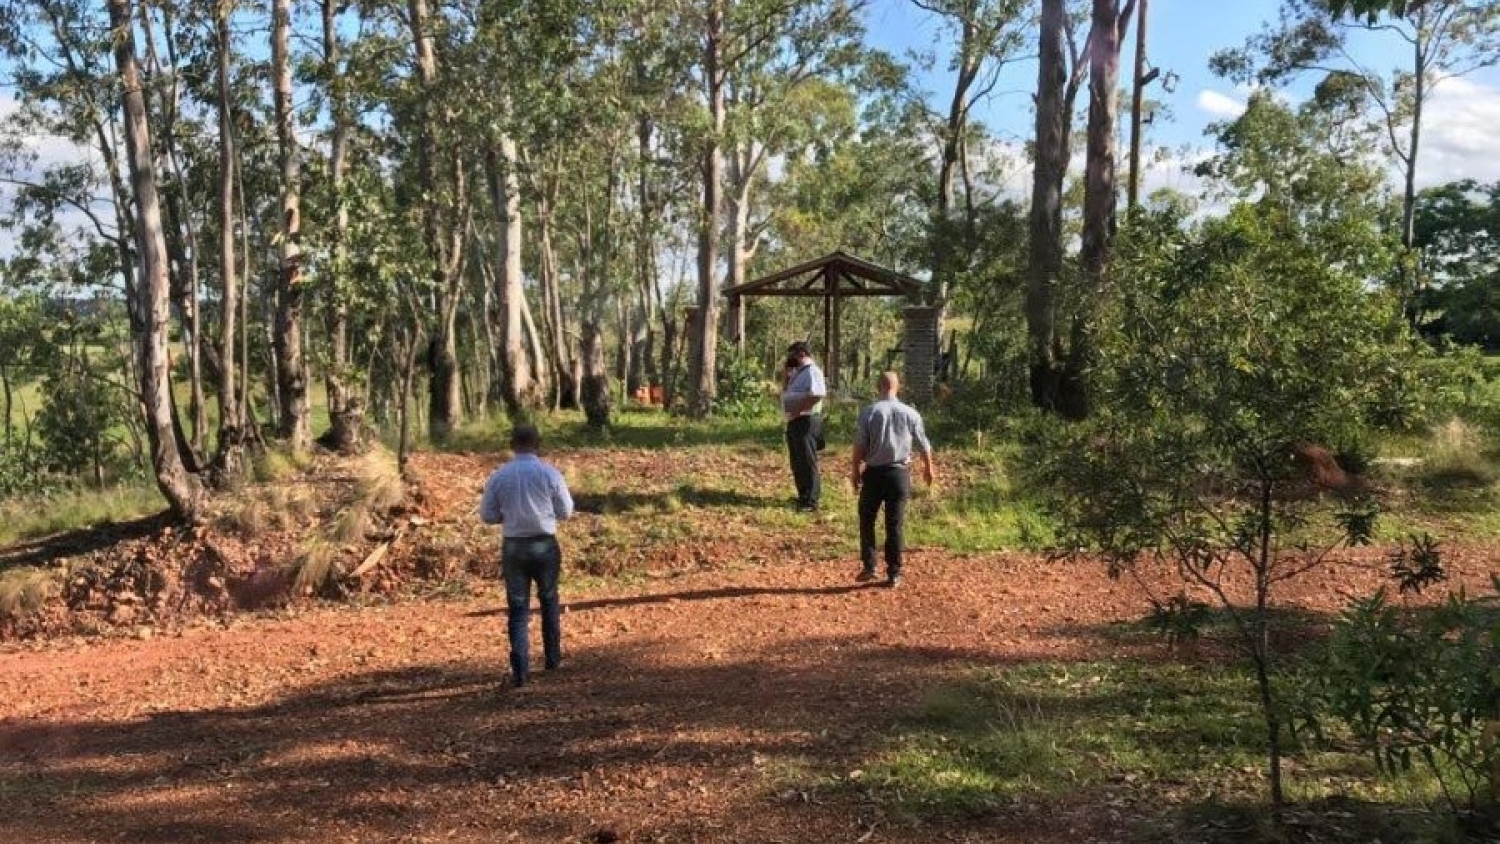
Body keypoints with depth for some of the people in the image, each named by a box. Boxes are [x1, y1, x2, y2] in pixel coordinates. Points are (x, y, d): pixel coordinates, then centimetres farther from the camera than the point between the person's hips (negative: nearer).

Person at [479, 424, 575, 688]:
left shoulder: (499, 476, -4)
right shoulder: (549, 473, -8)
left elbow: (487, 515, 2)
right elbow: (565, 511, -1)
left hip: (513, 547, 1)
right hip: (544, 545, 0)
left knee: (518, 609, 6)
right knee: (549, 601, 20)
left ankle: (521, 671, 1)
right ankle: (553, 657, 30)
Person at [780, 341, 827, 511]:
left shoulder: (812, 371, -14)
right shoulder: (798, 373, 17)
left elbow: (818, 394, -28)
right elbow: (786, 393, 23)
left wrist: (798, 410, -22)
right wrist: (787, 375, 9)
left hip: (806, 422, -10)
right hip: (794, 422, 10)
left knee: (807, 462, -5)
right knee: (797, 463, 16)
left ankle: (811, 501, 0)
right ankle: (803, 496, 26)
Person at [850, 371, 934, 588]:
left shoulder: (869, 412, -8)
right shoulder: (910, 413, -1)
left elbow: (859, 446, -8)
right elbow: (924, 446, 7)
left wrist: (855, 471, 4)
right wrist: (928, 468, 23)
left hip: (874, 473, -1)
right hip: (899, 473, 2)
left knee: (867, 520, 14)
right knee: (895, 524, 7)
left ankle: (868, 567, 10)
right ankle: (894, 574, 9)